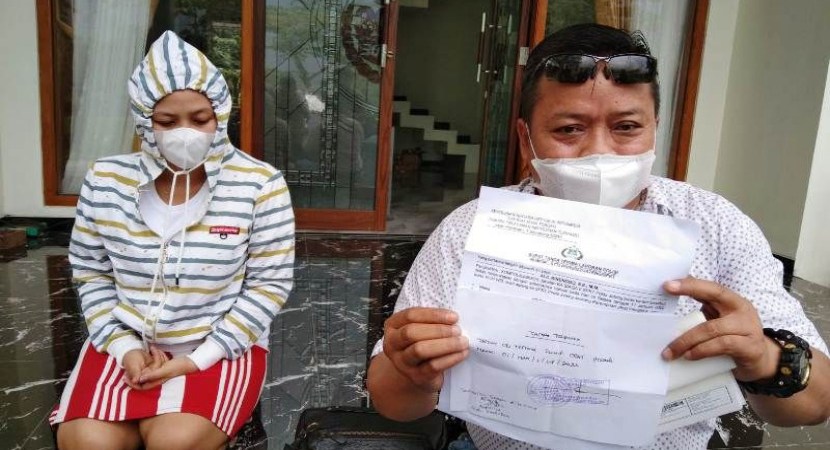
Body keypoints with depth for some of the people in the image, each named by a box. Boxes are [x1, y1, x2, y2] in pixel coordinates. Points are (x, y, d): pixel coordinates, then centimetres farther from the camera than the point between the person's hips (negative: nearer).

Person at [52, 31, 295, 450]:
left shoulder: (260, 184, -11)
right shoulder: (106, 181, -2)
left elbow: (270, 284, -8)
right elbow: (92, 275, 7)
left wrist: (198, 359, -13)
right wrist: (124, 347, -7)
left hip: (221, 345, -2)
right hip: (127, 341, 3)